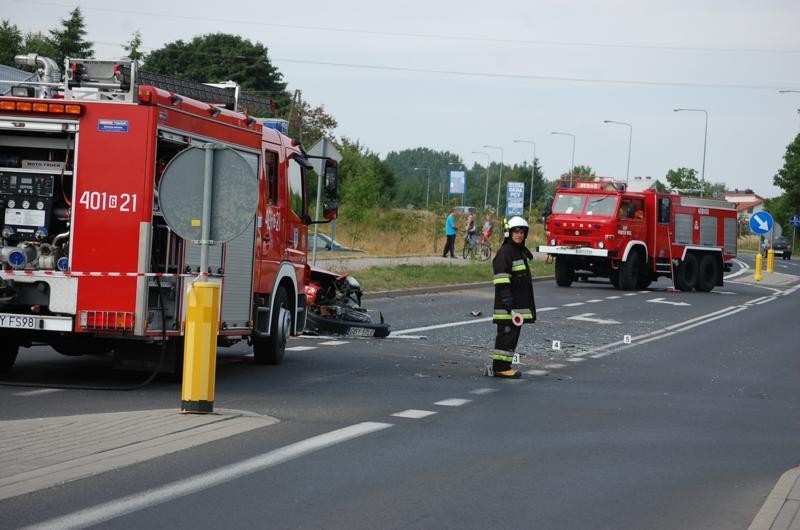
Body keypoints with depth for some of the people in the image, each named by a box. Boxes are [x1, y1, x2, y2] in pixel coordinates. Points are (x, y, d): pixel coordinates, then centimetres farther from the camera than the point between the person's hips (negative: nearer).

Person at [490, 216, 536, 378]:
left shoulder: (522, 252, 19)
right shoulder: (505, 251, -12)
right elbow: (501, 275, -20)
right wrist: (506, 296, -27)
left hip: (519, 302, 10)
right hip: (507, 303, -10)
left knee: (514, 333, 11)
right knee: (507, 332, -11)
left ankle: (505, 365, 16)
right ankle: (500, 367, -11)